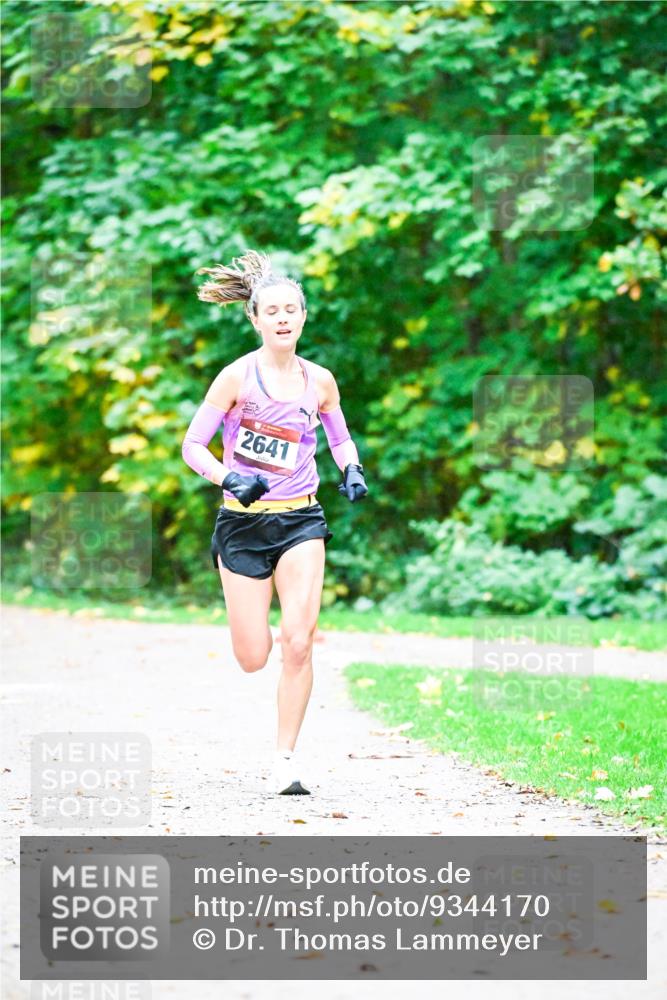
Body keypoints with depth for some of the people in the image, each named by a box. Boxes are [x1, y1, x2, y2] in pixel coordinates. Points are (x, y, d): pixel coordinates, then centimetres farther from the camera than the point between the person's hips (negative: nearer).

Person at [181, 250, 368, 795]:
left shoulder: (319, 381, 3)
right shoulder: (238, 376, -8)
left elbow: (340, 437, 21)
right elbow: (192, 445, -6)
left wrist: (352, 470, 0)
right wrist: (229, 478, -24)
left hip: (300, 521, 2)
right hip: (243, 523, -2)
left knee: (298, 642, -14)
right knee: (253, 659, -1)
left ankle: (286, 758, -1)